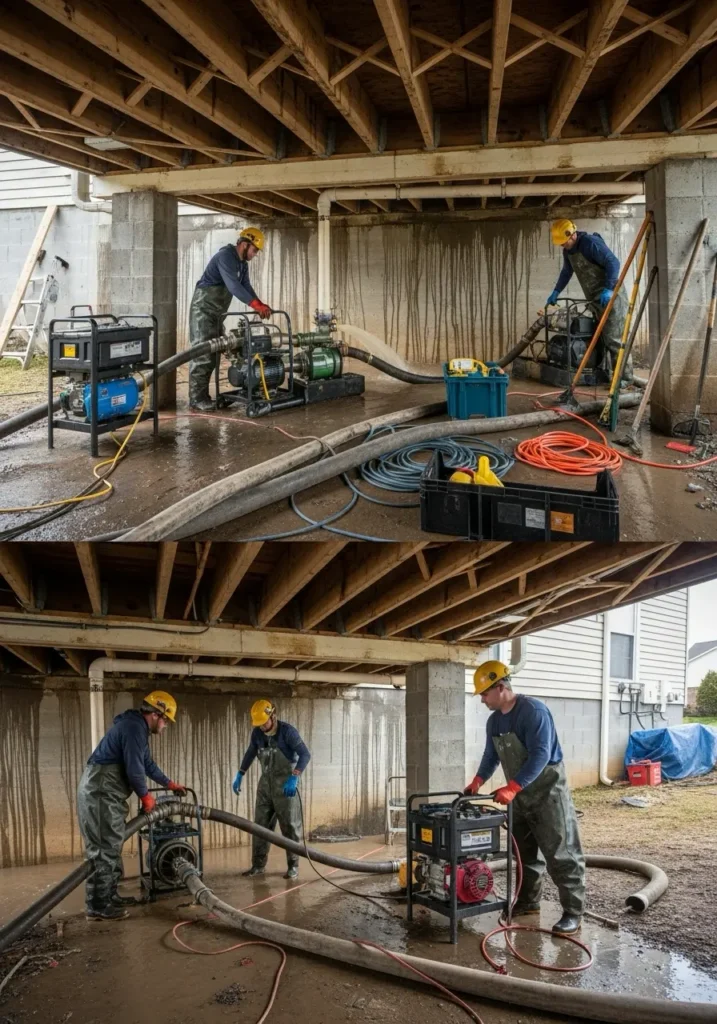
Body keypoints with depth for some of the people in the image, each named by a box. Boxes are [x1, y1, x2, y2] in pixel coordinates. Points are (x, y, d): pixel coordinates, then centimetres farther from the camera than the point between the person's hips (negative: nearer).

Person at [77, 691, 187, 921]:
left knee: (111, 846, 17)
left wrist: (170, 784, 37)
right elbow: (134, 767, -18)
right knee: (104, 849, -8)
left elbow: (147, 764, 31)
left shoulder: (136, 727, 20)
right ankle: (97, 906, -5)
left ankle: (109, 896, 25)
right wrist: (145, 796, -4)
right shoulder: (134, 727, -15)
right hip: (100, 792, -11)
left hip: (103, 793, 11)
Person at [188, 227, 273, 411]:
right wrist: (257, 305, -36)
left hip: (217, 312, 10)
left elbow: (246, 286, 6)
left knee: (213, 354, 7)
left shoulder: (243, 263, 12)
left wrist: (260, 305, -11)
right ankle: (196, 399, -14)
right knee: (202, 353, -13)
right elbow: (233, 286, -30)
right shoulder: (225, 257, -19)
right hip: (203, 309, -10)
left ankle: (203, 396, 10)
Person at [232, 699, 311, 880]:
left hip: (285, 784, -6)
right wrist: (239, 775, 15)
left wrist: (294, 778, -32)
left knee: (289, 826, -3)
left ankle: (293, 866, 5)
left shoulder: (287, 731, -17)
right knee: (260, 825, 7)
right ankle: (258, 865, 14)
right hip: (265, 783, 6)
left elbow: (305, 754, -22)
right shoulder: (257, 733, 1)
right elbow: (250, 754, 19)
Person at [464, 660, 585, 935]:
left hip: (548, 791, -8)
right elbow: (491, 756, 18)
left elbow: (540, 755, -28)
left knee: (561, 854, -6)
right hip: (520, 795, 8)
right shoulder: (494, 721, 6)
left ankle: (572, 913, -1)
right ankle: (528, 901, 27)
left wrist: (511, 787, -33)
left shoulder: (533, 711, -21)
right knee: (525, 851, 15)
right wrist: (477, 781, 2)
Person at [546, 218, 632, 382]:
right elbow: (566, 272, 28)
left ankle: (625, 377, -11)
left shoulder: (591, 243, -17)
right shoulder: (568, 251, 10)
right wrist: (556, 292, 24)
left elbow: (613, 262, -22)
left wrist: (608, 289, -28)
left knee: (614, 337, -12)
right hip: (595, 299, 9)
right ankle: (605, 374, 15)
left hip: (611, 296, -9)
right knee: (600, 337, 10)